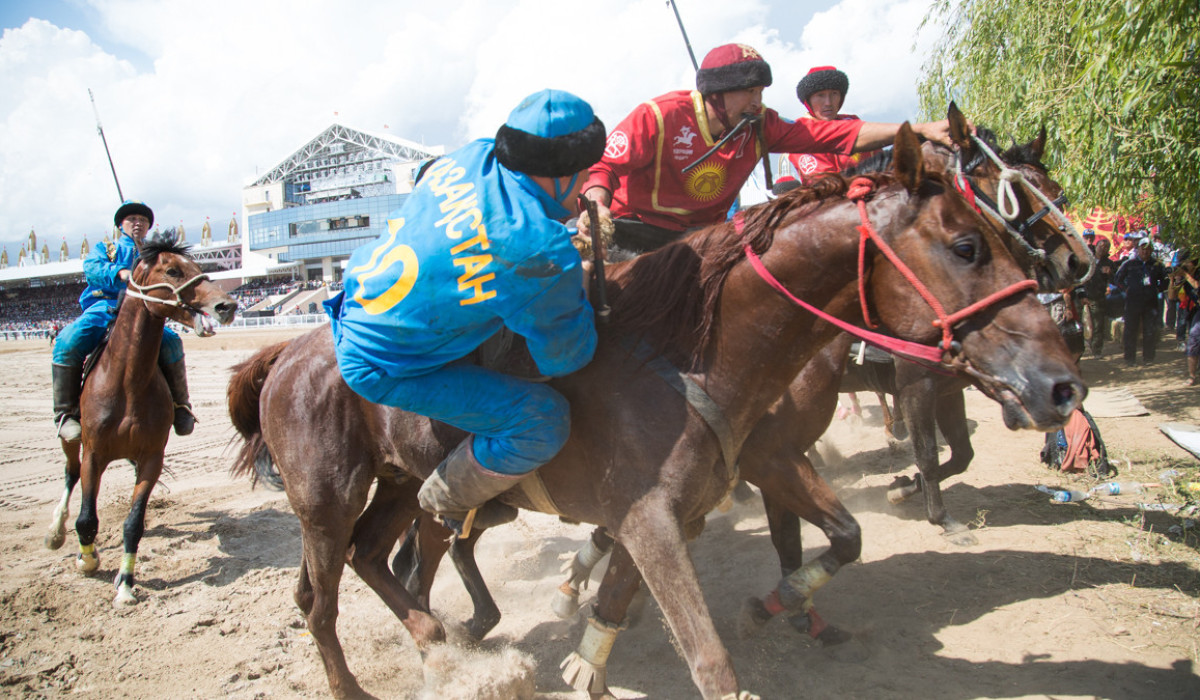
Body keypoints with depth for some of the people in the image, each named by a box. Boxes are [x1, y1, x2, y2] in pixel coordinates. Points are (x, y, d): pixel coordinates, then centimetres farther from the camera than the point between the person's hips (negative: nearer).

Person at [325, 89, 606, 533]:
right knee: (543, 420, -11)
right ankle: (448, 500, 14)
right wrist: (577, 283, 2)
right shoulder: (544, 252, -29)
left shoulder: (475, 156, -8)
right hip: (382, 369, -9)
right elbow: (564, 358, -15)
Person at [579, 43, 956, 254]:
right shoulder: (657, 117, -17)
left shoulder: (759, 126, -3)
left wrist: (918, 130, -15)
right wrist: (597, 206, -41)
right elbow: (605, 166, -17)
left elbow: (836, 135, -7)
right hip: (637, 230, -4)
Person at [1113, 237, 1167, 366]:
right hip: (1133, 301, -2)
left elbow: (1165, 281, 22)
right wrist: (1127, 288, 3)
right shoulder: (1129, 263, 4)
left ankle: (1148, 358, 14)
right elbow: (1117, 278, 12)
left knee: (1149, 331, 3)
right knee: (1131, 331, 0)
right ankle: (1129, 359, 6)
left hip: (1151, 302, 2)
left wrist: (1158, 289, 10)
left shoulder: (1157, 265, 9)